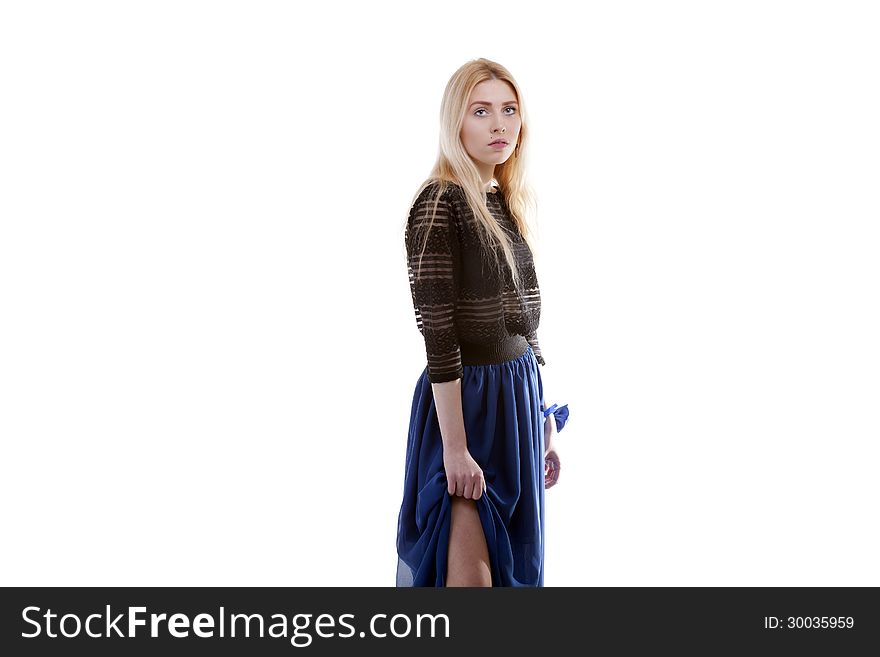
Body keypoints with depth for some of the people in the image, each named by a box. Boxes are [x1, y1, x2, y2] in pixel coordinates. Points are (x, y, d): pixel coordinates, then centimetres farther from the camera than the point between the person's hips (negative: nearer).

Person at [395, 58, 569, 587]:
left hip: (519, 396, 8)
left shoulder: (507, 204, 10)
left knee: (514, 563, 15)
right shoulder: (439, 204, -14)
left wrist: (545, 423, 15)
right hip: (464, 402, -8)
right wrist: (456, 448, -20)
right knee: (470, 574, -5)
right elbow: (438, 334, -18)